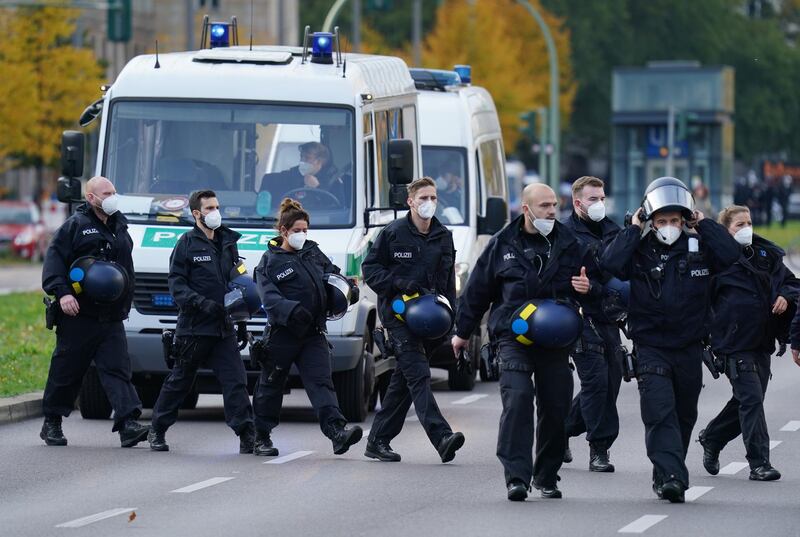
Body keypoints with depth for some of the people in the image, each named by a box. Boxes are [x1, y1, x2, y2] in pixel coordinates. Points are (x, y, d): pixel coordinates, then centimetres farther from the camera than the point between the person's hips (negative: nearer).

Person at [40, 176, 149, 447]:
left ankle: (128, 424, -20)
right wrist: (62, 292, -21)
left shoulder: (119, 227, 16)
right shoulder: (75, 225, -3)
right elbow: (54, 259, -9)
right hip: (78, 315, -5)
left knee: (117, 369, -9)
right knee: (66, 371, 5)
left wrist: (124, 302, 20)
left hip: (111, 319, 5)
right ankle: (51, 424, 19)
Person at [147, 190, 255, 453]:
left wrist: (242, 323, 18)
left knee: (235, 381, -6)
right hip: (194, 327, -4)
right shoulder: (187, 243, -3)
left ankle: (246, 434, -8)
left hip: (224, 328, 4)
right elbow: (176, 284, -8)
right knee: (180, 380, 6)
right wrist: (201, 303, -23)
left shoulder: (228, 242, 14)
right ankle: (157, 431, 19)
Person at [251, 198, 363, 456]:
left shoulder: (313, 252, 13)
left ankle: (337, 431, -24)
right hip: (282, 334, -4)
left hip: (313, 333, 4)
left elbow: (333, 273, 21)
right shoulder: (270, 261, -4)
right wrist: (291, 309, -33)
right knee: (270, 386, 8)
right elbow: (268, 296, -16)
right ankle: (261, 437, 20)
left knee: (321, 382, -9)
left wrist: (349, 289, 0)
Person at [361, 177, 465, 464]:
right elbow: (370, 268, -2)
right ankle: (441, 437, -28)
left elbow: (448, 281, 19)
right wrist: (399, 283, -16)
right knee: (418, 374, -16)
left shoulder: (443, 237, 12)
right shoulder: (393, 233, -4)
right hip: (397, 313, -6)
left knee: (403, 380, 9)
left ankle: (378, 440, 18)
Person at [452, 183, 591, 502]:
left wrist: (587, 288, -6)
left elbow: (584, 282, 19)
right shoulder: (503, 245, 4)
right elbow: (477, 290, 13)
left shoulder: (568, 243, 8)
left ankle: (547, 476, 20)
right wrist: (463, 332, 18)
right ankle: (517, 477, -19)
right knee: (517, 401, -18)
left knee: (556, 408, 4)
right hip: (513, 338, -2)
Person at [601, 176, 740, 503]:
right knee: (660, 413, -17)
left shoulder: (697, 248, 2)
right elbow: (610, 264, -20)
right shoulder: (640, 250, -2)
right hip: (650, 347, -3)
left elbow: (731, 255, -14)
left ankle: (666, 477, 27)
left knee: (684, 415, 13)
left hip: (689, 348, 3)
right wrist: (633, 230, -12)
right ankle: (671, 477, -24)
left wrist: (704, 225, -8)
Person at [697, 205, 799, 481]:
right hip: (735, 343, -7)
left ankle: (711, 438, 38)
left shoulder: (767, 256, 11)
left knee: (746, 400, 15)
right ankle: (759, 463, -9)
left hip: (762, 342, 7)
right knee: (751, 399, -12)